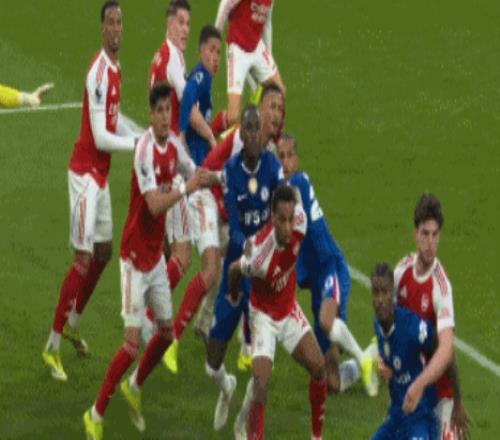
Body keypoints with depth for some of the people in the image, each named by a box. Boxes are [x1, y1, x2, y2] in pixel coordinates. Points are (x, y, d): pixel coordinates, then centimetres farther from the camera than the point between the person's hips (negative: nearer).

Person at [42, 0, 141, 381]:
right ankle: (53, 346, -6)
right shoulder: (98, 73, -21)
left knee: (104, 252, 18)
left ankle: (73, 323, 35)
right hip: (85, 172, -9)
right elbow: (100, 137, -23)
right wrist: (138, 144, -16)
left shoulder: (116, 69, 9)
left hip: (101, 174, 9)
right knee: (84, 259, -11)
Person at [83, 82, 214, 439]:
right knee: (133, 341, -11)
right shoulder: (145, 150, -23)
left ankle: (135, 389, 37)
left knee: (167, 331, 13)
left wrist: (206, 178, 1)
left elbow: (195, 175, 19)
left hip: (156, 255, 8)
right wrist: (185, 189, -39)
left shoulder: (174, 146, 1)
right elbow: (154, 205, -32)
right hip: (135, 255, -8)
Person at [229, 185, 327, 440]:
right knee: (260, 383, -19)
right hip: (264, 316, -6)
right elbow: (235, 269, -15)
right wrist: (233, 296, 7)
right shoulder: (260, 256, -37)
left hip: (289, 311, 6)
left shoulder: (299, 222, -24)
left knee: (318, 367, 2)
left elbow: (294, 197, 0)